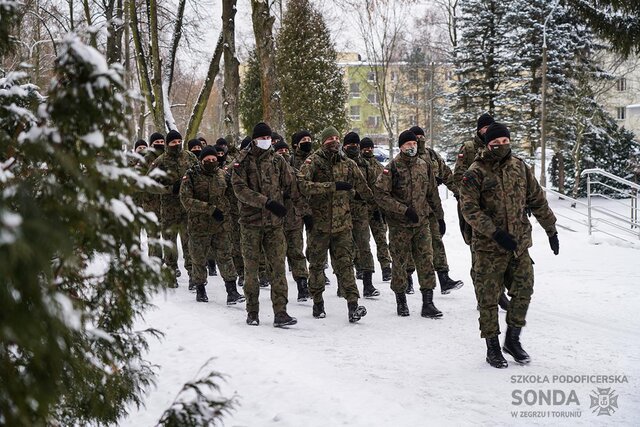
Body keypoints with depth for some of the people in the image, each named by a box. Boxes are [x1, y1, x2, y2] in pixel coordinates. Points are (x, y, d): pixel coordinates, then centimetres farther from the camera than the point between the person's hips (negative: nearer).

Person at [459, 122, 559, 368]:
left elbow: (537, 200, 13)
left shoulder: (519, 167, 6)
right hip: (489, 246, -4)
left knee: (523, 291, 7)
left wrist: (551, 230, 14)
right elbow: (469, 209, -15)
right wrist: (495, 233, -21)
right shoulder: (476, 173, -9)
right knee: (488, 297, 1)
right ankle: (492, 347, 15)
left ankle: (513, 339, 25)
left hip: (519, 244, 5)